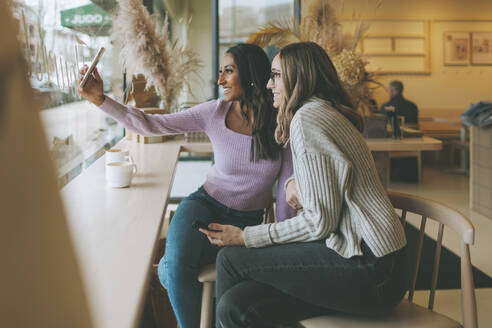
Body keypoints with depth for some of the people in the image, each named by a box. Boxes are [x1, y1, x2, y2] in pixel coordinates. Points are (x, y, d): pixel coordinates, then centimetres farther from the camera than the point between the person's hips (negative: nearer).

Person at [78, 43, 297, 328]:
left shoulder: (280, 123, -10)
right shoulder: (215, 112, -7)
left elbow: (287, 188, -5)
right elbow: (151, 125, -6)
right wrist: (100, 99, -15)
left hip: (248, 220, -1)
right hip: (207, 204, 2)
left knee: (169, 271, -24)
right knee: (176, 263, -27)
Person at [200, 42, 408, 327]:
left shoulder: (307, 118, -11)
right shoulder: (325, 113, 21)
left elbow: (320, 221, -15)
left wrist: (246, 237, -7)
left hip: (370, 271, -9)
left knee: (231, 259, -7)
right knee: (236, 304, -4)